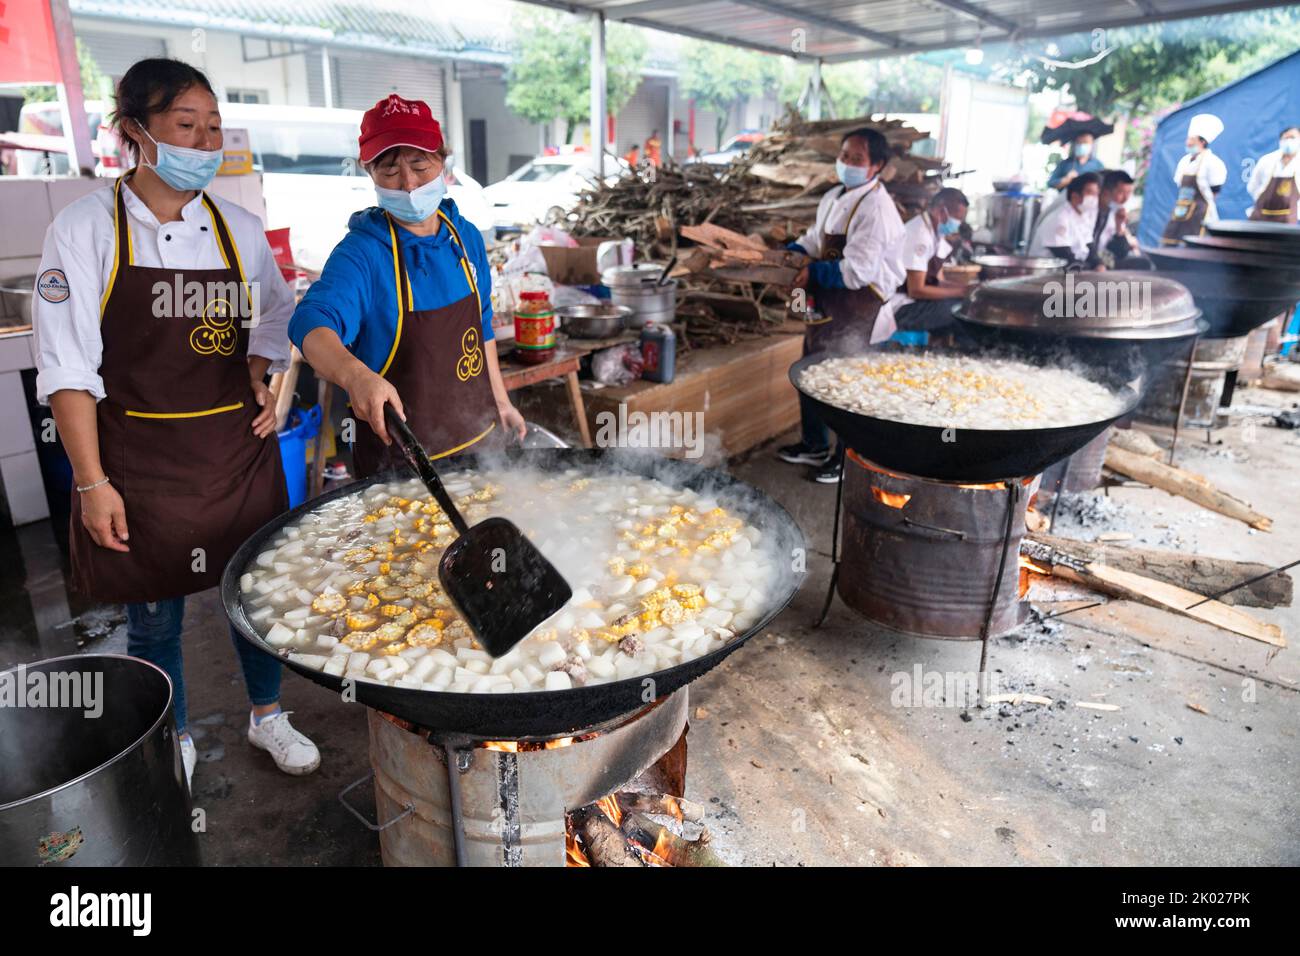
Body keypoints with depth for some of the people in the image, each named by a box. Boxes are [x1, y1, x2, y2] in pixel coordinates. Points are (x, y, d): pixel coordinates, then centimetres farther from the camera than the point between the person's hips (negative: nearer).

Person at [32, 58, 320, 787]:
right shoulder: (87, 229, -8)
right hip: (141, 455, -2)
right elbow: (68, 368, -9)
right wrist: (92, 482, -13)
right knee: (154, 613, 11)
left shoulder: (240, 229, 1)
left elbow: (277, 319, 16)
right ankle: (176, 745, 34)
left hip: (238, 448, 3)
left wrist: (269, 384, -2)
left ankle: (268, 716, 37)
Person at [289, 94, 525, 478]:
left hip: (478, 436, 6)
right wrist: (354, 374, -55)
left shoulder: (466, 237, 0)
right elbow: (313, 323, -35)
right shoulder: (362, 253, -18)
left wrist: (499, 400, 15)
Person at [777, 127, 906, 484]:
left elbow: (857, 270, -26)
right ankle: (814, 445, 37)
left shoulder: (876, 208, -20)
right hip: (827, 304, 9)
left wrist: (813, 273, -17)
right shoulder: (834, 197, 8)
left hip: (857, 310, -9)